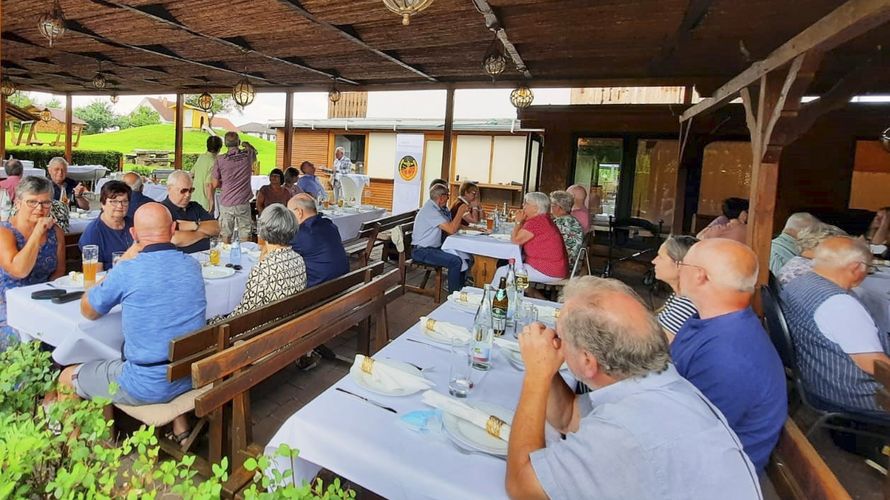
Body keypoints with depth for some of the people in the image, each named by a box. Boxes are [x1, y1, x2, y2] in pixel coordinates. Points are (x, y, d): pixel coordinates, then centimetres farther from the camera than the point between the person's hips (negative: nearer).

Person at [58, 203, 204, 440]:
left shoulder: (128, 270, -18)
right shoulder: (193, 266, -3)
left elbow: (88, 311, 1)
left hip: (147, 387, -5)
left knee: (67, 378, 18)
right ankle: (180, 429, 34)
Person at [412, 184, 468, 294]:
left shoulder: (434, 207, 11)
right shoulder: (430, 210, -20)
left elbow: (451, 225, 15)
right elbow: (451, 230, -24)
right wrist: (460, 212, -13)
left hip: (433, 247, 10)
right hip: (422, 251, -10)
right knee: (456, 261, -24)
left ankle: (460, 289, 11)